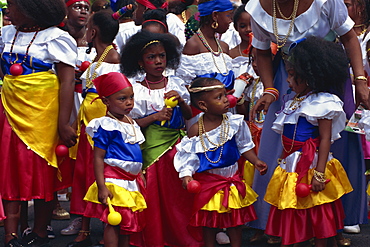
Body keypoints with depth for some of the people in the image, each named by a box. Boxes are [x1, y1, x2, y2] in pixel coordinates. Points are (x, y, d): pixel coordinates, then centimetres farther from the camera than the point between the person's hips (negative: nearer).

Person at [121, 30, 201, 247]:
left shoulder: (176, 83, 8)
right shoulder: (137, 90, -3)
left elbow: (189, 116, 11)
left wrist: (181, 101, -7)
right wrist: (155, 117, -17)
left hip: (178, 141, 3)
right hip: (154, 145, -3)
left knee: (182, 192, 3)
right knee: (158, 194, 0)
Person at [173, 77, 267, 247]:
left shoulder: (234, 122, -7)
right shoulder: (196, 130, -16)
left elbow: (244, 146, 5)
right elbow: (188, 155, -9)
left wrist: (256, 161, -5)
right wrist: (186, 175, -22)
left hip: (232, 178, 3)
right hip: (208, 182, -3)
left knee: (235, 220, 12)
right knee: (209, 221, 10)